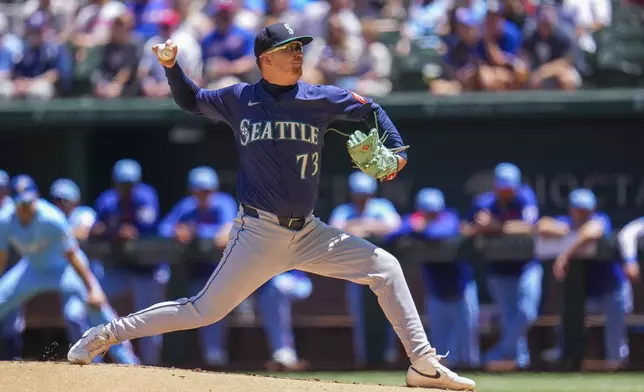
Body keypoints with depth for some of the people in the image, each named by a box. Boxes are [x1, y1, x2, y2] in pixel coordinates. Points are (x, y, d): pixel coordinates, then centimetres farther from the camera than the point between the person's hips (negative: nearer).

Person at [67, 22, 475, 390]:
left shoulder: (319, 99, 1)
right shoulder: (238, 99, 0)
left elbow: (371, 110, 15)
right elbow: (190, 100, 17)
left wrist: (396, 151, 0)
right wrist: (172, 66, 0)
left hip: (308, 233, 3)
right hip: (259, 234, -3)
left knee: (385, 268, -6)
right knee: (205, 310, -6)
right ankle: (108, 334, 8)